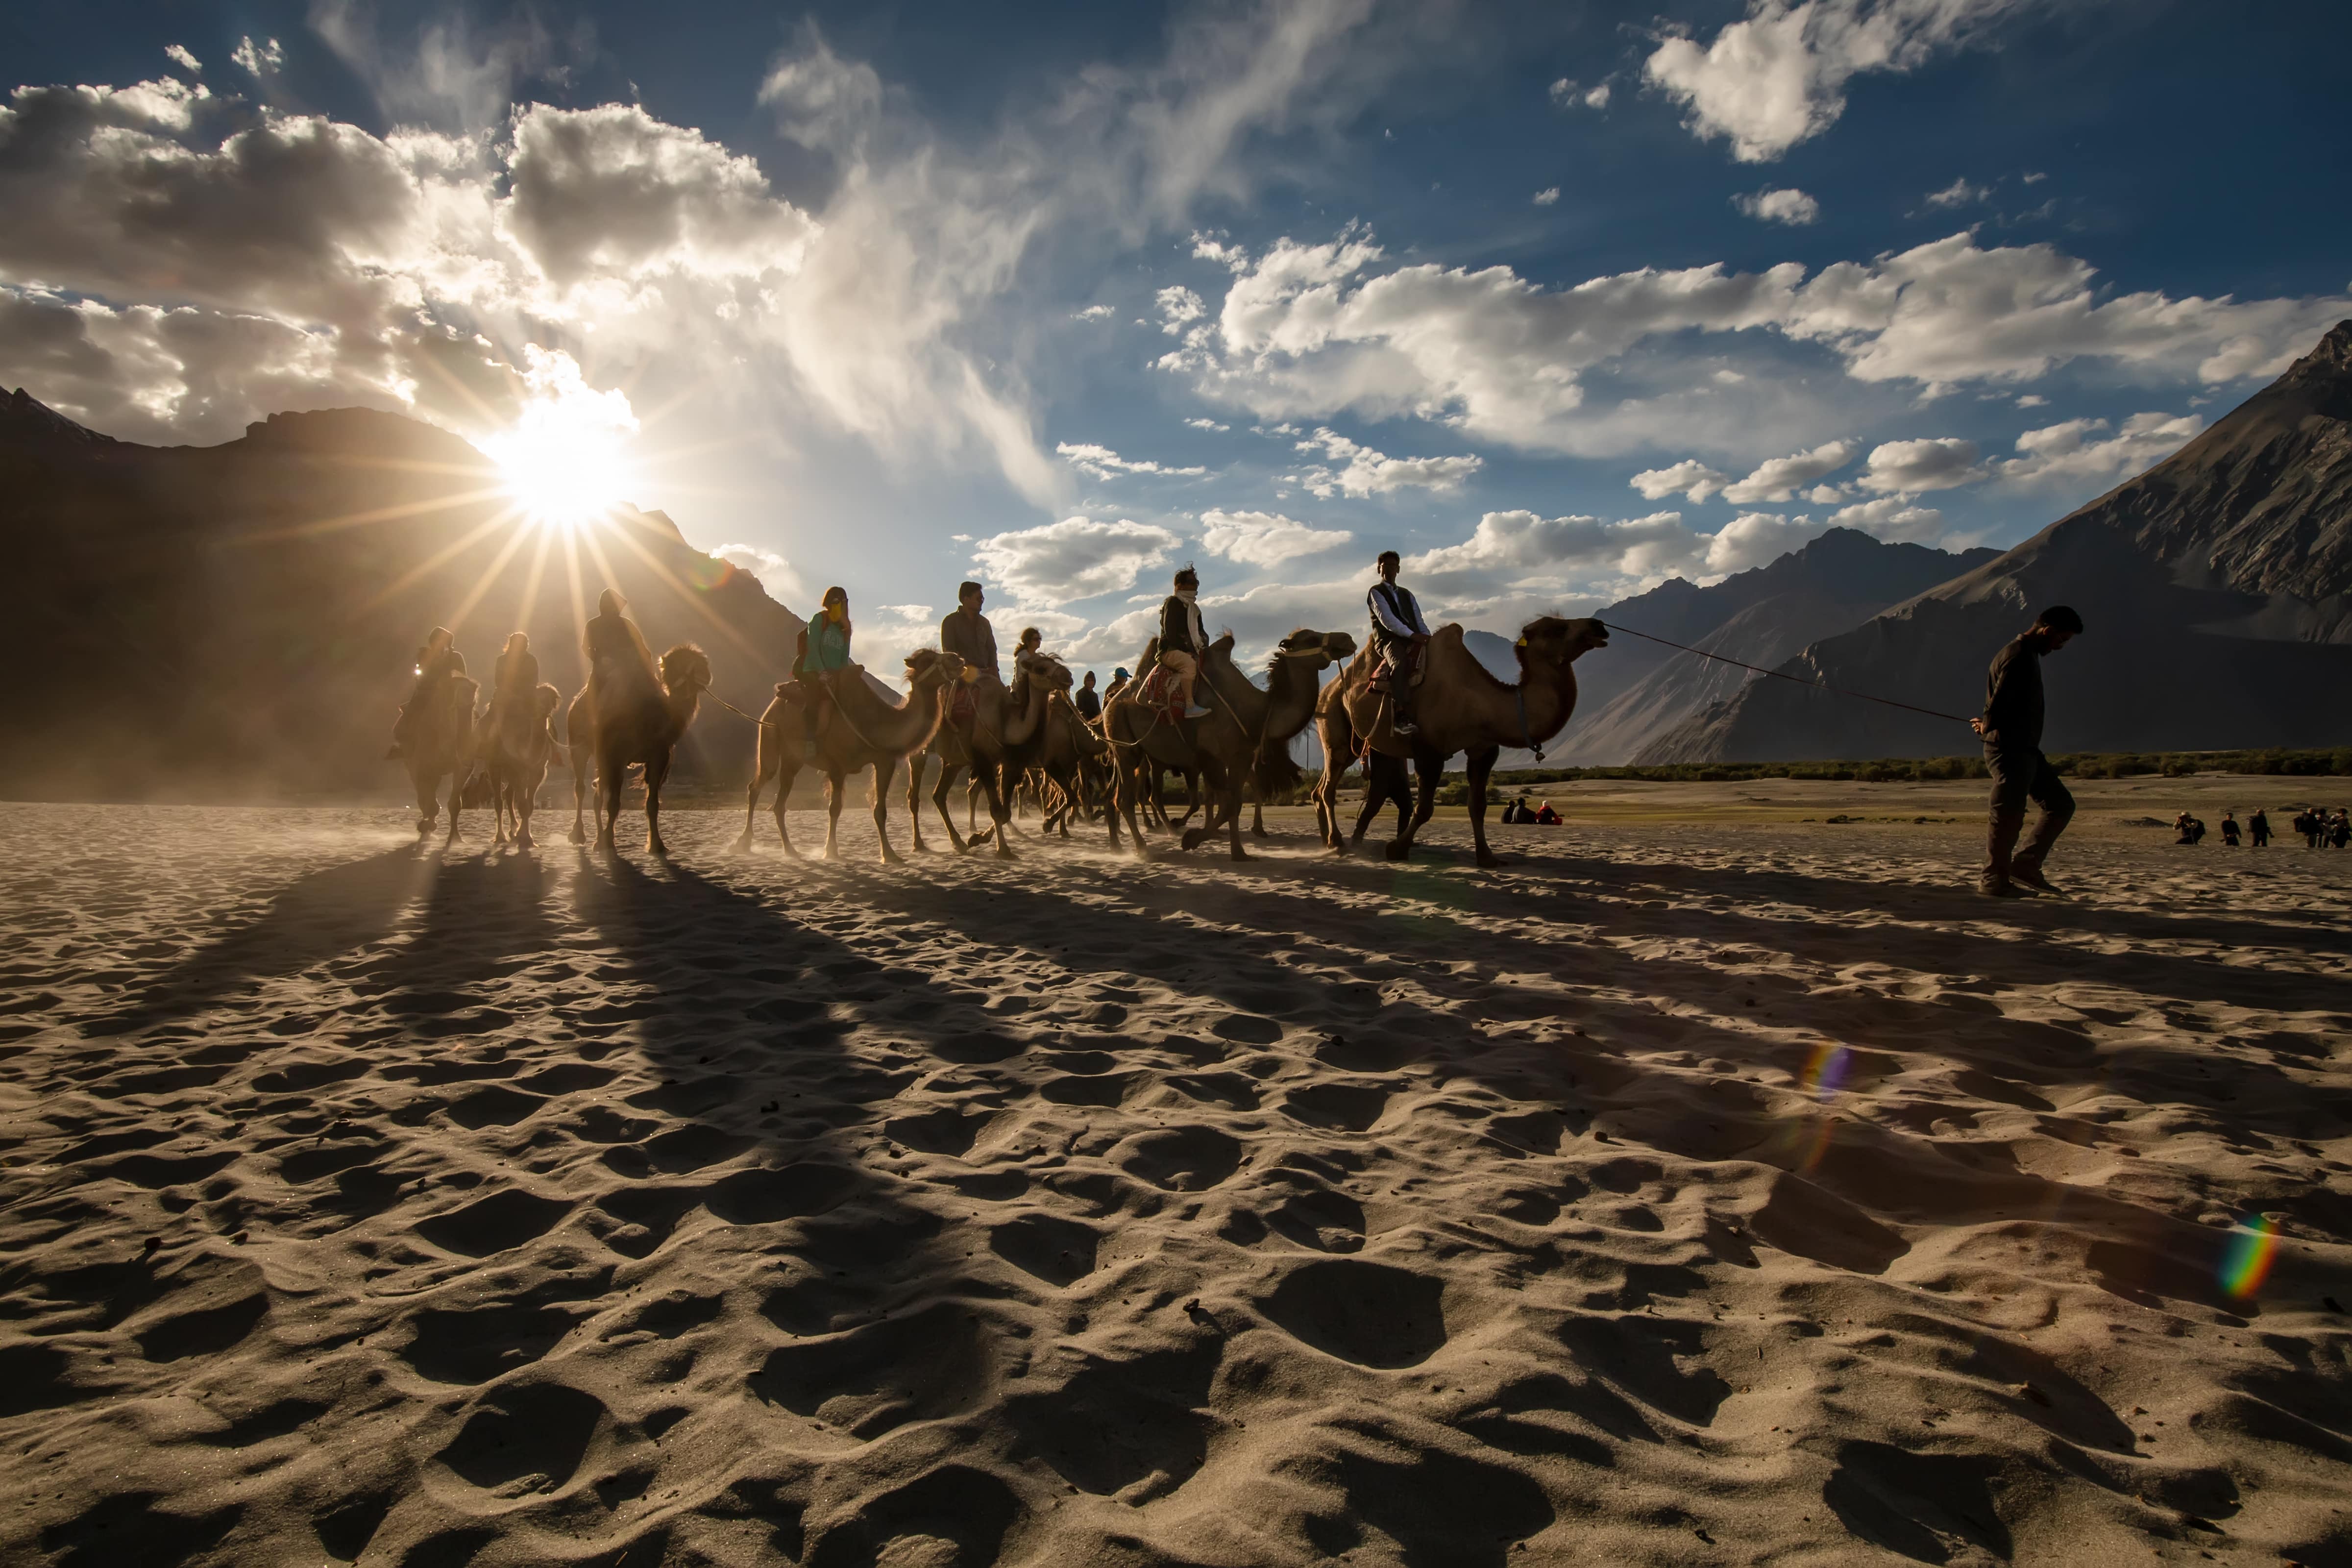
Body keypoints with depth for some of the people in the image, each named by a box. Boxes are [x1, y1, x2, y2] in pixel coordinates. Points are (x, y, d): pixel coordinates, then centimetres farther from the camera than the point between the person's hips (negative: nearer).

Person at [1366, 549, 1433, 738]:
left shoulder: (1407, 594, 29)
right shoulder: (1376, 592, 10)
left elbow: (1419, 622, 22)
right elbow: (1387, 620, -6)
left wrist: (1428, 639, 1)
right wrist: (1412, 635, -17)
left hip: (1413, 641, 7)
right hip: (1388, 640, -7)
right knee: (1400, 662, -38)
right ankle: (1401, 720, -49)